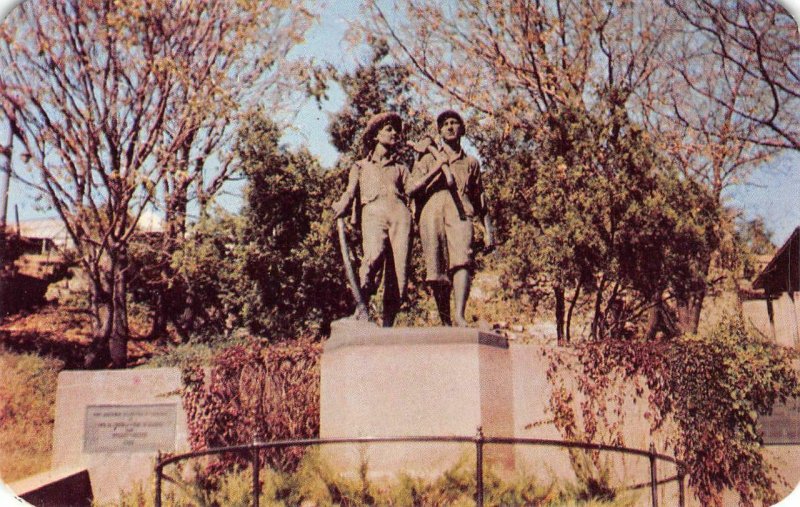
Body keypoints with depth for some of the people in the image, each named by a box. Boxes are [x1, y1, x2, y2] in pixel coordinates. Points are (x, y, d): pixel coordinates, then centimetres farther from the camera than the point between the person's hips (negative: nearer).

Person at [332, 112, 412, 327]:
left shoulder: (401, 168, 32)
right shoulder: (360, 166, 29)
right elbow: (350, 191, 12)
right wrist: (342, 206, -7)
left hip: (399, 213, 2)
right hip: (373, 213, -2)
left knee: (398, 270, -15)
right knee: (374, 256, -33)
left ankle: (387, 327, -17)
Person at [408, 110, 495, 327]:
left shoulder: (471, 162, 26)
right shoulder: (428, 158, 22)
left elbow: (480, 200, 27)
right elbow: (411, 189, 8)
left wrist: (488, 231, 17)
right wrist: (437, 169, -2)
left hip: (460, 213, 0)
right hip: (432, 212, 1)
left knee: (462, 260, -25)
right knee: (437, 271, -6)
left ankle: (459, 316, -37)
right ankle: (445, 323, 1)